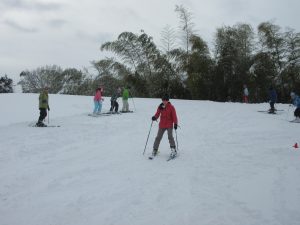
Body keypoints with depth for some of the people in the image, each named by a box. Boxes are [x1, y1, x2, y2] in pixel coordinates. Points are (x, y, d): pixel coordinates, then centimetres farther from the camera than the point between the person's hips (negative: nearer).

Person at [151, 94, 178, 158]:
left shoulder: (171, 107, -6)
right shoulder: (160, 107, 3)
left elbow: (174, 116, -6)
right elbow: (157, 114, 4)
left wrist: (175, 123, -14)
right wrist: (154, 117, -18)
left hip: (169, 125, -3)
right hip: (162, 125, 3)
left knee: (170, 137, -14)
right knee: (158, 137, 6)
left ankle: (173, 150, -4)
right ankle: (155, 150, 17)